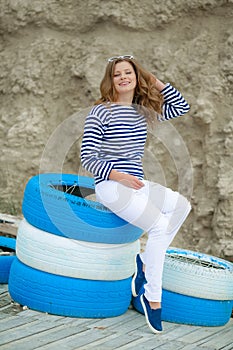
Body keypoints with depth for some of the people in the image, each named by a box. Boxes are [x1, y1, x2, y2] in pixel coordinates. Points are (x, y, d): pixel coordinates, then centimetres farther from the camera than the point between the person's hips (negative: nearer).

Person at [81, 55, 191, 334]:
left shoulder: (143, 111, 12)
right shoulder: (102, 111, -8)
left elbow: (182, 107, 18)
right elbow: (87, 157, -11)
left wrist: (156, 83, 10)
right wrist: (118, 176, -21)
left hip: (136, 183, 8)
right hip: (110, 185, -8)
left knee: (182, 206, 5)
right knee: (159, 225, -21)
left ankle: (146, 261, 2)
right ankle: (153, 298, -13)